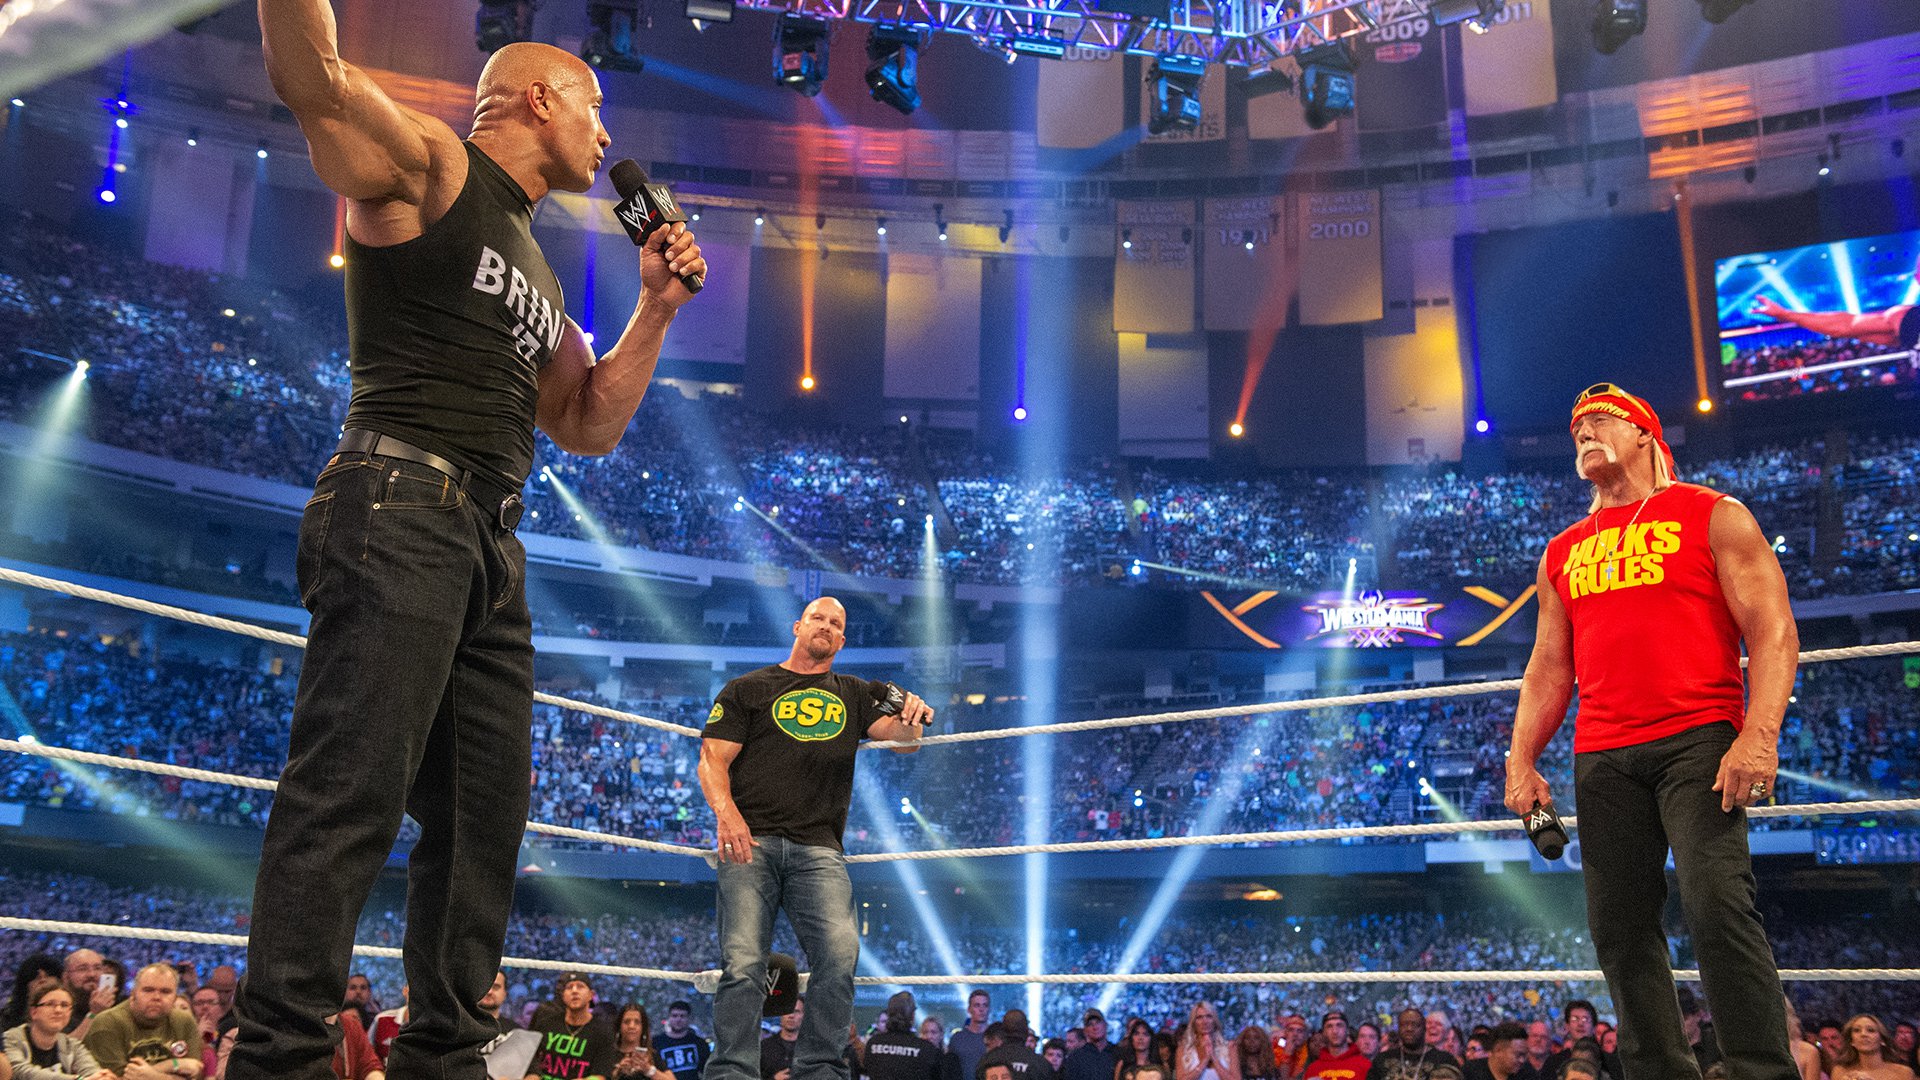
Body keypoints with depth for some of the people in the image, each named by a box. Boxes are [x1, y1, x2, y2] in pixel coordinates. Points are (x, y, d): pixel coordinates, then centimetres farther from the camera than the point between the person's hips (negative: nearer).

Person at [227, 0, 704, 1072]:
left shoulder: (540, 275, 28)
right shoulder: (427, 162, 6)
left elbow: (588, 426, 26)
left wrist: (655, 310, 19)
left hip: (494, 546, 9)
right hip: (401, 509, -8)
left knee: (485, 816, 5)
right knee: (354, 791, -17)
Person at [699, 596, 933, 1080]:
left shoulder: (855, 696, 25)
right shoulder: (747, 689, 17)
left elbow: (898, 733, 13)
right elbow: (713, 760, 8)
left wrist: (910, 718, -13)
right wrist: (727, 815, -12)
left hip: (819, 849, 1)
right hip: (751, 841, -1)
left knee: (840, 953, -18)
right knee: (742, 963, -13)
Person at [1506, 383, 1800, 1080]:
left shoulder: (1713, 517, 7)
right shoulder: (1563, 554, 21)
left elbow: (1774, 633, -2)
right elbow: (1549, 669, 21)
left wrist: (1760, 735, -17)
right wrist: (1521, 762, 8)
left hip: (1697, 740, -5)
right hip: (1603, 757, 5)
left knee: (1716, 905, -18)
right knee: (1619, 925, 2)